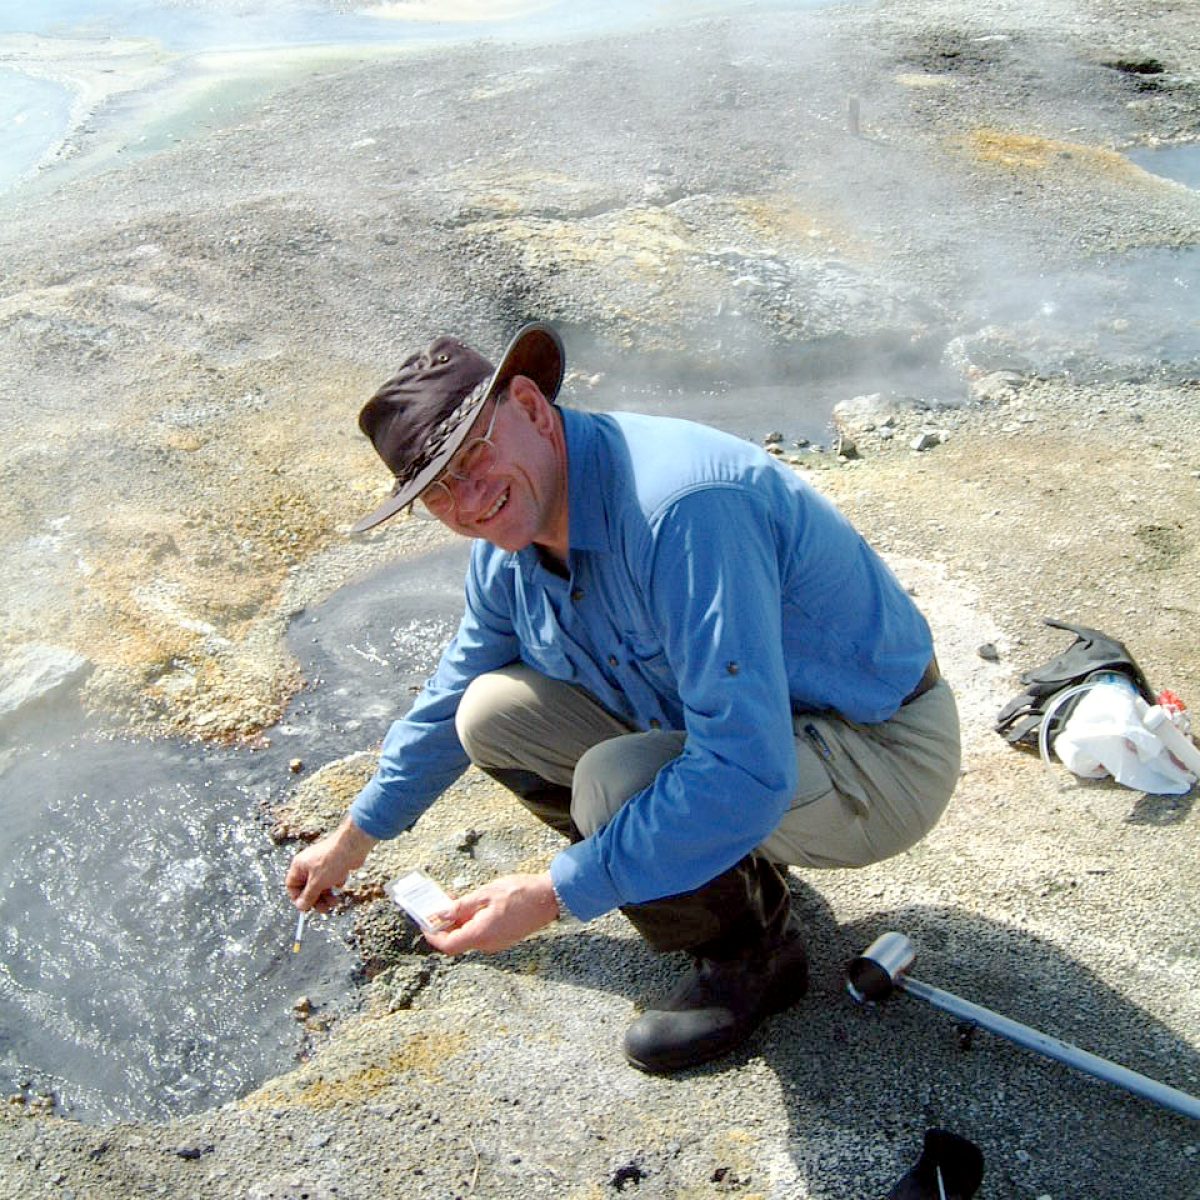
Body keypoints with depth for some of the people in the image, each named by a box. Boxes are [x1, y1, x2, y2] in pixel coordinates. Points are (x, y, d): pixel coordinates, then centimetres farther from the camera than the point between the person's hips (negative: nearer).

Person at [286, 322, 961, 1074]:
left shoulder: (680, 506, -33)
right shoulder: (509, 547, -4)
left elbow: (747, 777, -36)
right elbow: (451, 701, 15)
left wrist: (555, 895, -27)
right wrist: (355, 837, 24)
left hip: (882, 758, -8)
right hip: (739, 727, 8)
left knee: (617, 780, -31)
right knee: (495, 713, -2)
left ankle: (756, 952, 0)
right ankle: (733, 869, 11)